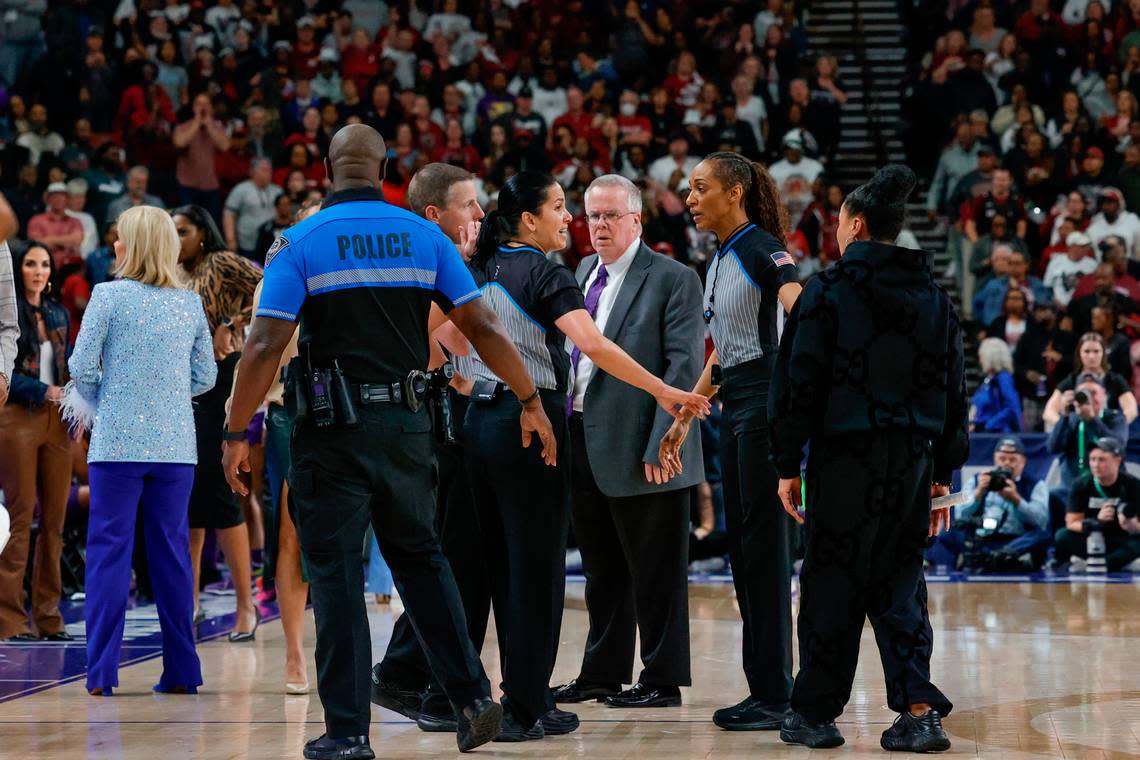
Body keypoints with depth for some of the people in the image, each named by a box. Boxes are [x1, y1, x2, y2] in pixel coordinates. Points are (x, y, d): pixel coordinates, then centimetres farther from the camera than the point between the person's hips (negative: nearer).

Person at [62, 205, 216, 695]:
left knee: (109, 550, 1)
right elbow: (205, 375, 10)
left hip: (118, 443, -3)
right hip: (176, 446, 4)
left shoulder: (110, 295, -6)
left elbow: (82, 366, -5)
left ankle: (101, 672, -2)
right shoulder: (190, 303, 6)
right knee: (172, 553, 9)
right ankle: (181, 672, 10)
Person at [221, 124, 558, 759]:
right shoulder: (425, 237, 3)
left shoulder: (299, 243, -5)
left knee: (337, 576, 3)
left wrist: (238, 433, -5)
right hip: (408, 422, 3)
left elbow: (266, 347, -12)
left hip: (333, 431, -3)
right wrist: (531, 403, 11)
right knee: (421, 557, 19)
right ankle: (472, 695, 12)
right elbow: (484, 329, 2)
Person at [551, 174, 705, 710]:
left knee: (655, 573, 1)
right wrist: (562, 426, 9)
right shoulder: (585, 272, 15)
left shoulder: (673, 279, -9)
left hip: (639, 449, -8)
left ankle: (662, 680, 9)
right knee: (602, 569, 16)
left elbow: (686, 365, -14)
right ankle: (602, 673, 25)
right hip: (582, 441, 8)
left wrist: (660, 444, -20)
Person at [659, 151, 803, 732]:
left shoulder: (762, 249, -11)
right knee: (741, 546, 9)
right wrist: (684, 417, 26)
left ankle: (777, 695, -2)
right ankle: (760, 688, 15)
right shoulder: (718, 260, 17)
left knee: (765, 545, -7)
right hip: (734, 404, 9)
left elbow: (798, 304, -29)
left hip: (766, 400, -9)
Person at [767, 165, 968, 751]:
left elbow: (797, 383, -7)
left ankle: (815, 714, 12)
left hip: (844, 457, -4)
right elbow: (954, 393, 12)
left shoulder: (828, 291, -5)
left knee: (831, 584, 5)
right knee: (899, 583, 9)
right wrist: (942, 477, 17)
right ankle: (919, 712, -4)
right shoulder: (934, 297, 10)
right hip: (914, 459, 4)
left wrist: (788, 466, -2)